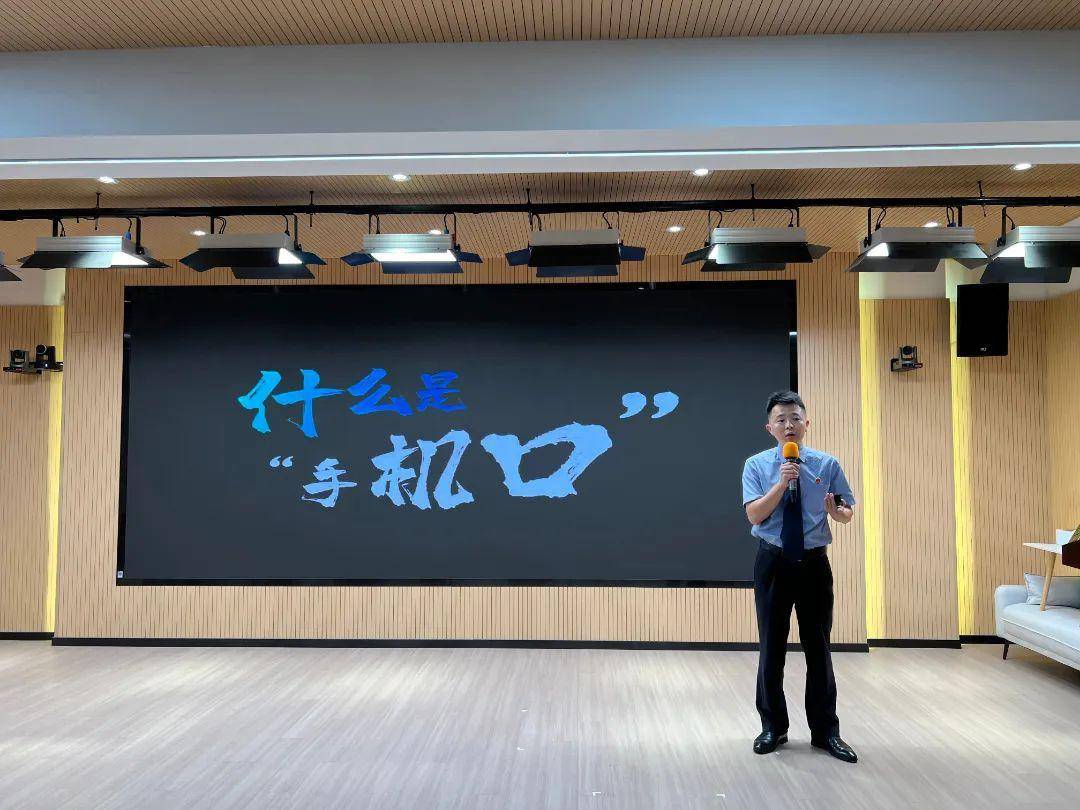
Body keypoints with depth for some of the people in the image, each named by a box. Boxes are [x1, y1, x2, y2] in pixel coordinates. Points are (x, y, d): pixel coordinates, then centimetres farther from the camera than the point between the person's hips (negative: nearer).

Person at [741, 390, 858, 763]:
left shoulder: (827, 464, 0)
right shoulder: (757, 465, -3)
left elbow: (848, 513, 3)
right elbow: (754, 515, -13)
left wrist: (836, 510, -20)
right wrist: (782, 483, -24)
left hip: (814, 563, 1)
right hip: (773, 562, -1)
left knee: (818, 646, 9)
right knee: (771, 647, 9)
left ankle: (825, 731, 24)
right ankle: (773, 727, 26)